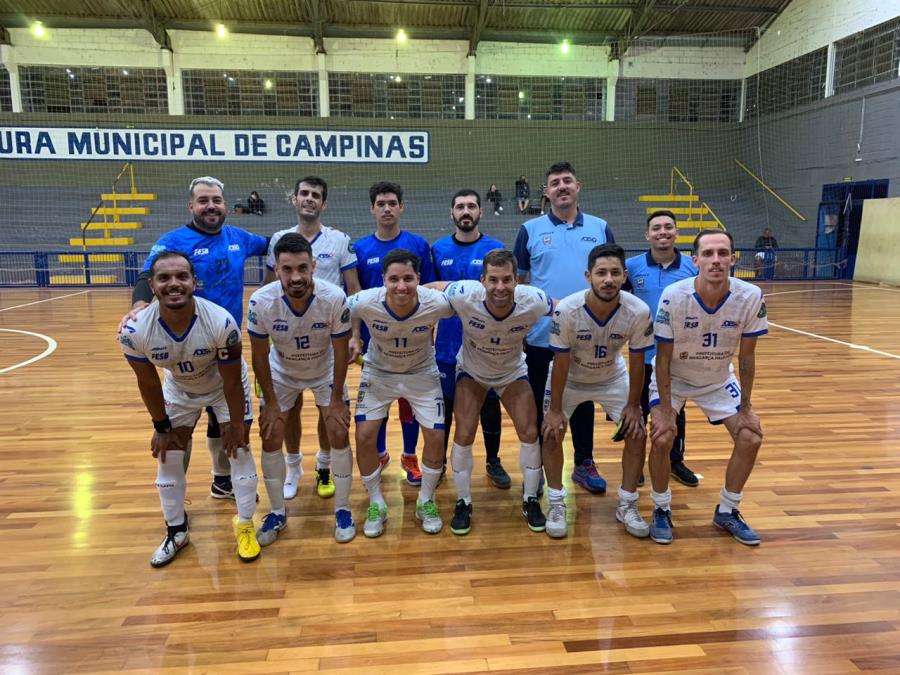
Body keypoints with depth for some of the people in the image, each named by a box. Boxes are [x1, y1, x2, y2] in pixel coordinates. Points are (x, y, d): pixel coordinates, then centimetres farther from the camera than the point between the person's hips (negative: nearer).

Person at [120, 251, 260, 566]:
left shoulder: (221, 323, -38)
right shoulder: (135, 331, -31)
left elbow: (231, 381, -23)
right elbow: (147, 382, -13)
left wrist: (237, 424, -12)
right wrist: (161, 426, -3)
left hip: (225, 386, -2)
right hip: (179, 388, 3)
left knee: (239, 448, -3)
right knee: (167, 455, 5)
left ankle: (246, 526, 16)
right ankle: (176, 531, 25)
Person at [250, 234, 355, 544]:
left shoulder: (335, 298, -33)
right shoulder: (261, 302, -31)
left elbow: (341, 351, -18)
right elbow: (260, 356, -15)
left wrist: (336, 399, -11)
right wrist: (271, 403, -9)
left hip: (326, 370, -1)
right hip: (281, 372, 1)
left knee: (339, 435, -4)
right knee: (270, 439, -1)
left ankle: (342, 510, 16)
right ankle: (277, 513, 20)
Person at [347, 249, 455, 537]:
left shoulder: (436, 303, -31)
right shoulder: (365, 302, -31)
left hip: (422, 373, 0)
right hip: (378, 373, 0)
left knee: (435, 436, -4)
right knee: (364, 435, -7)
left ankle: (426, 502, 22)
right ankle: (376, 505, 16)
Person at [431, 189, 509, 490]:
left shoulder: (495, 248, -2)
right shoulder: (438, 249, 3)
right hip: (449, 343, 1)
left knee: (490, 402, 9)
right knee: (445, 403, 11)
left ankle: (493, 461, 27)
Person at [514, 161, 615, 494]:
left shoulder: (601, 229, 5)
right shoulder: (530, 229, 0)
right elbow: (518, 281, 2)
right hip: (541, 335, -1)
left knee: (583, 400, 14)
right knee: (535, 401, 10)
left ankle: (584, 464, 30)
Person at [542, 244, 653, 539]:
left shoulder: (638, 311, -28)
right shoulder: (566, 310, -33)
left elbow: (637, 362, -13)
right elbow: (561, 363, -21)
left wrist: (633, 405, -8)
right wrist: (555, 409, -15)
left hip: (613, 377, 2)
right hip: (569, 377, -1)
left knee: (636, 434, -4)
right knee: (552, 432, -10)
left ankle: (627, 505, 15)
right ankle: (556, 504, 10)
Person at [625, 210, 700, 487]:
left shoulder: (692, 267, -4)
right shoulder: (632, 266, -6)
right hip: (643, 353, -1)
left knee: (675, 410, 15)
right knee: (639, 409, 12)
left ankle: (676, 461, 31)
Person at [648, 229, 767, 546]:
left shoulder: (751, 297, -23)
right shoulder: (674, 296, -29)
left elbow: (746, 356, -10)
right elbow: (664, 357, -20)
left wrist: (745, 407, -7)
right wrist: (665, 410, -21)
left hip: (719, 379, 3)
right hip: (674, 377, -3)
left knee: (751, 438, -5)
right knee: (661, 438, -19)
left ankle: (727, 512, 18)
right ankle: (661, 511, 6)